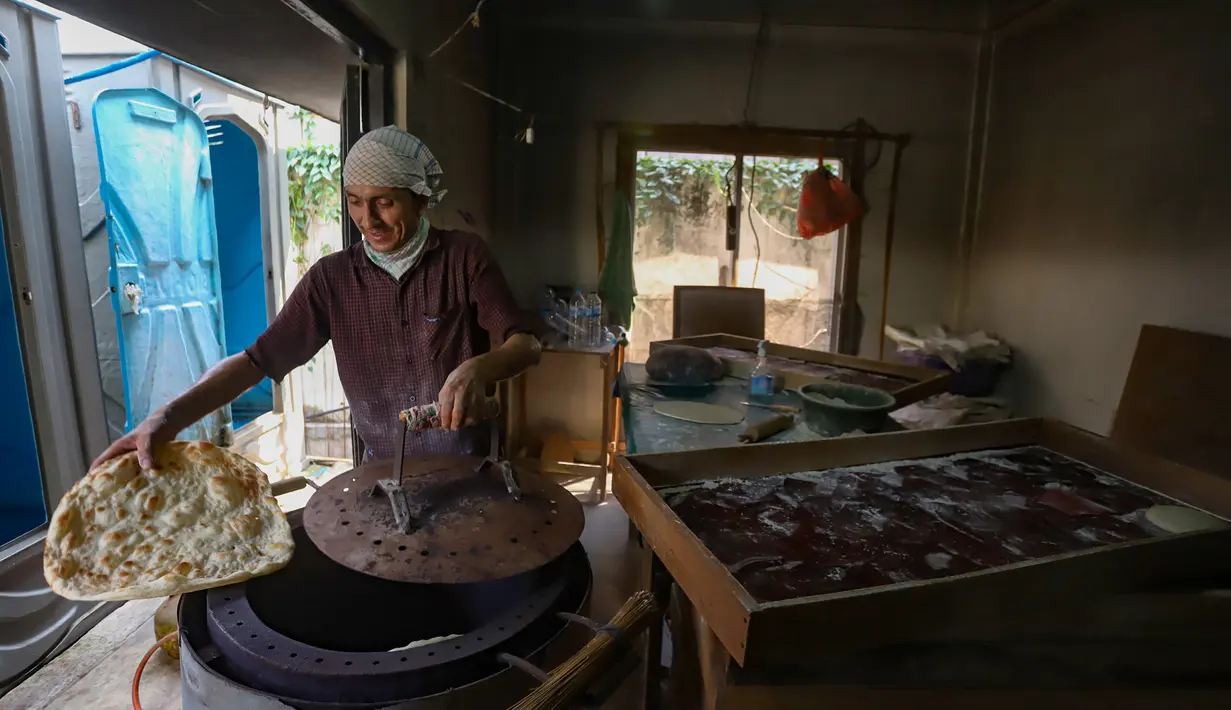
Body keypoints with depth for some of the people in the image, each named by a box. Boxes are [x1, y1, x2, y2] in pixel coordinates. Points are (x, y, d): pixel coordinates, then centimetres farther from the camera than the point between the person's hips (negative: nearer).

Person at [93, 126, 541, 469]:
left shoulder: (465, 257, -11)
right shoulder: (332, 277, -4)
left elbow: (525, 344, -14)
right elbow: (260, 358, -7)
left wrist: (477, 368, -36)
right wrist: (171, 417, -22)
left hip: (470, 466, -1)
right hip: (384, 468, 2)